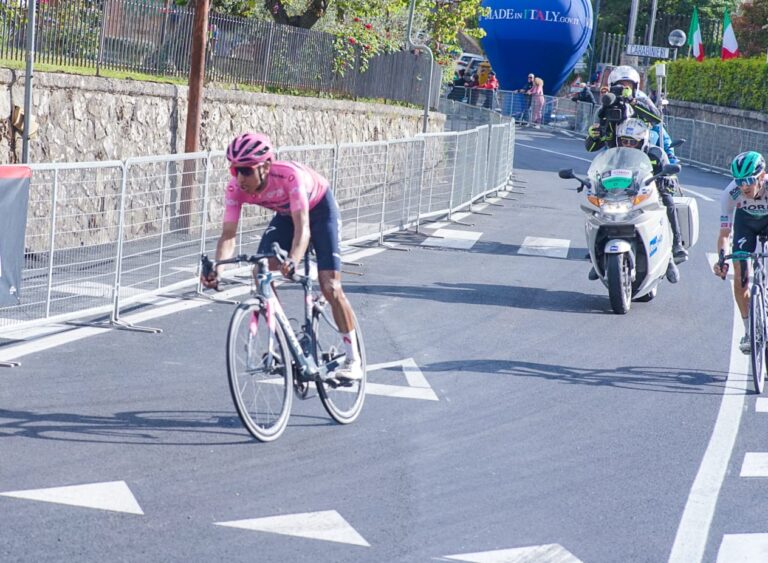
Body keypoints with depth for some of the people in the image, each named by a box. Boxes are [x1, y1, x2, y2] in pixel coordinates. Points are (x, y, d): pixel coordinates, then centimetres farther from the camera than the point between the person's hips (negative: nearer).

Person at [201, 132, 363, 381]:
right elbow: (228, 234, -29)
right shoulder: (236, 188, -27)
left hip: (319, 209, -5)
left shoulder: (289, 176, -41)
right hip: (285, 213, 5)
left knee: (330, 287, -12)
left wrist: (293, 261, -66)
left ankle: (353, 360, -1)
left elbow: (302, 227, -48)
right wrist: (216, 268, -47)